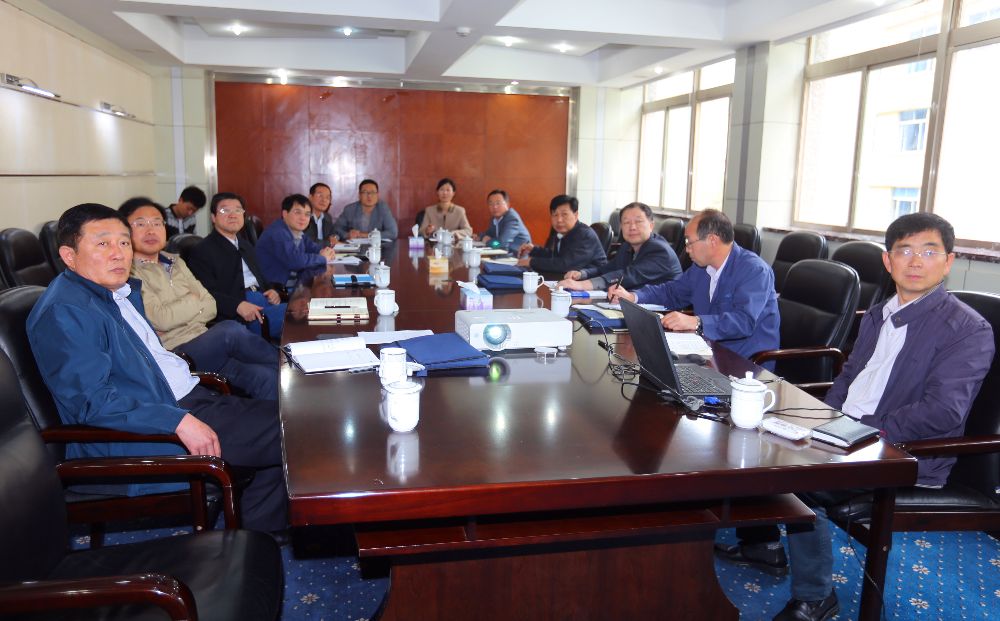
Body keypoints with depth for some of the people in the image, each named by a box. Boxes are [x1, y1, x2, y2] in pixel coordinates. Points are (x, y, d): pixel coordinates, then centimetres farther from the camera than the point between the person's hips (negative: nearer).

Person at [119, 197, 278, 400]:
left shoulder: (176, 262, 19)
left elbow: (211, 306, 11)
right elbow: (161, 319, -13)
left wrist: (178, 317, -6)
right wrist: (194, 300, 3)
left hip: (205, 345, 6)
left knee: (264, 376, -20)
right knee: (230, 330, -28)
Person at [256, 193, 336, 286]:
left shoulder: (296, 231, 4)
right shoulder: (278, 234, -20)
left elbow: (309, 245, 23)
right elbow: (296, 260, -31)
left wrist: (324, 251, 0)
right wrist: (322, 258, -15)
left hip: (291, 280, 8)